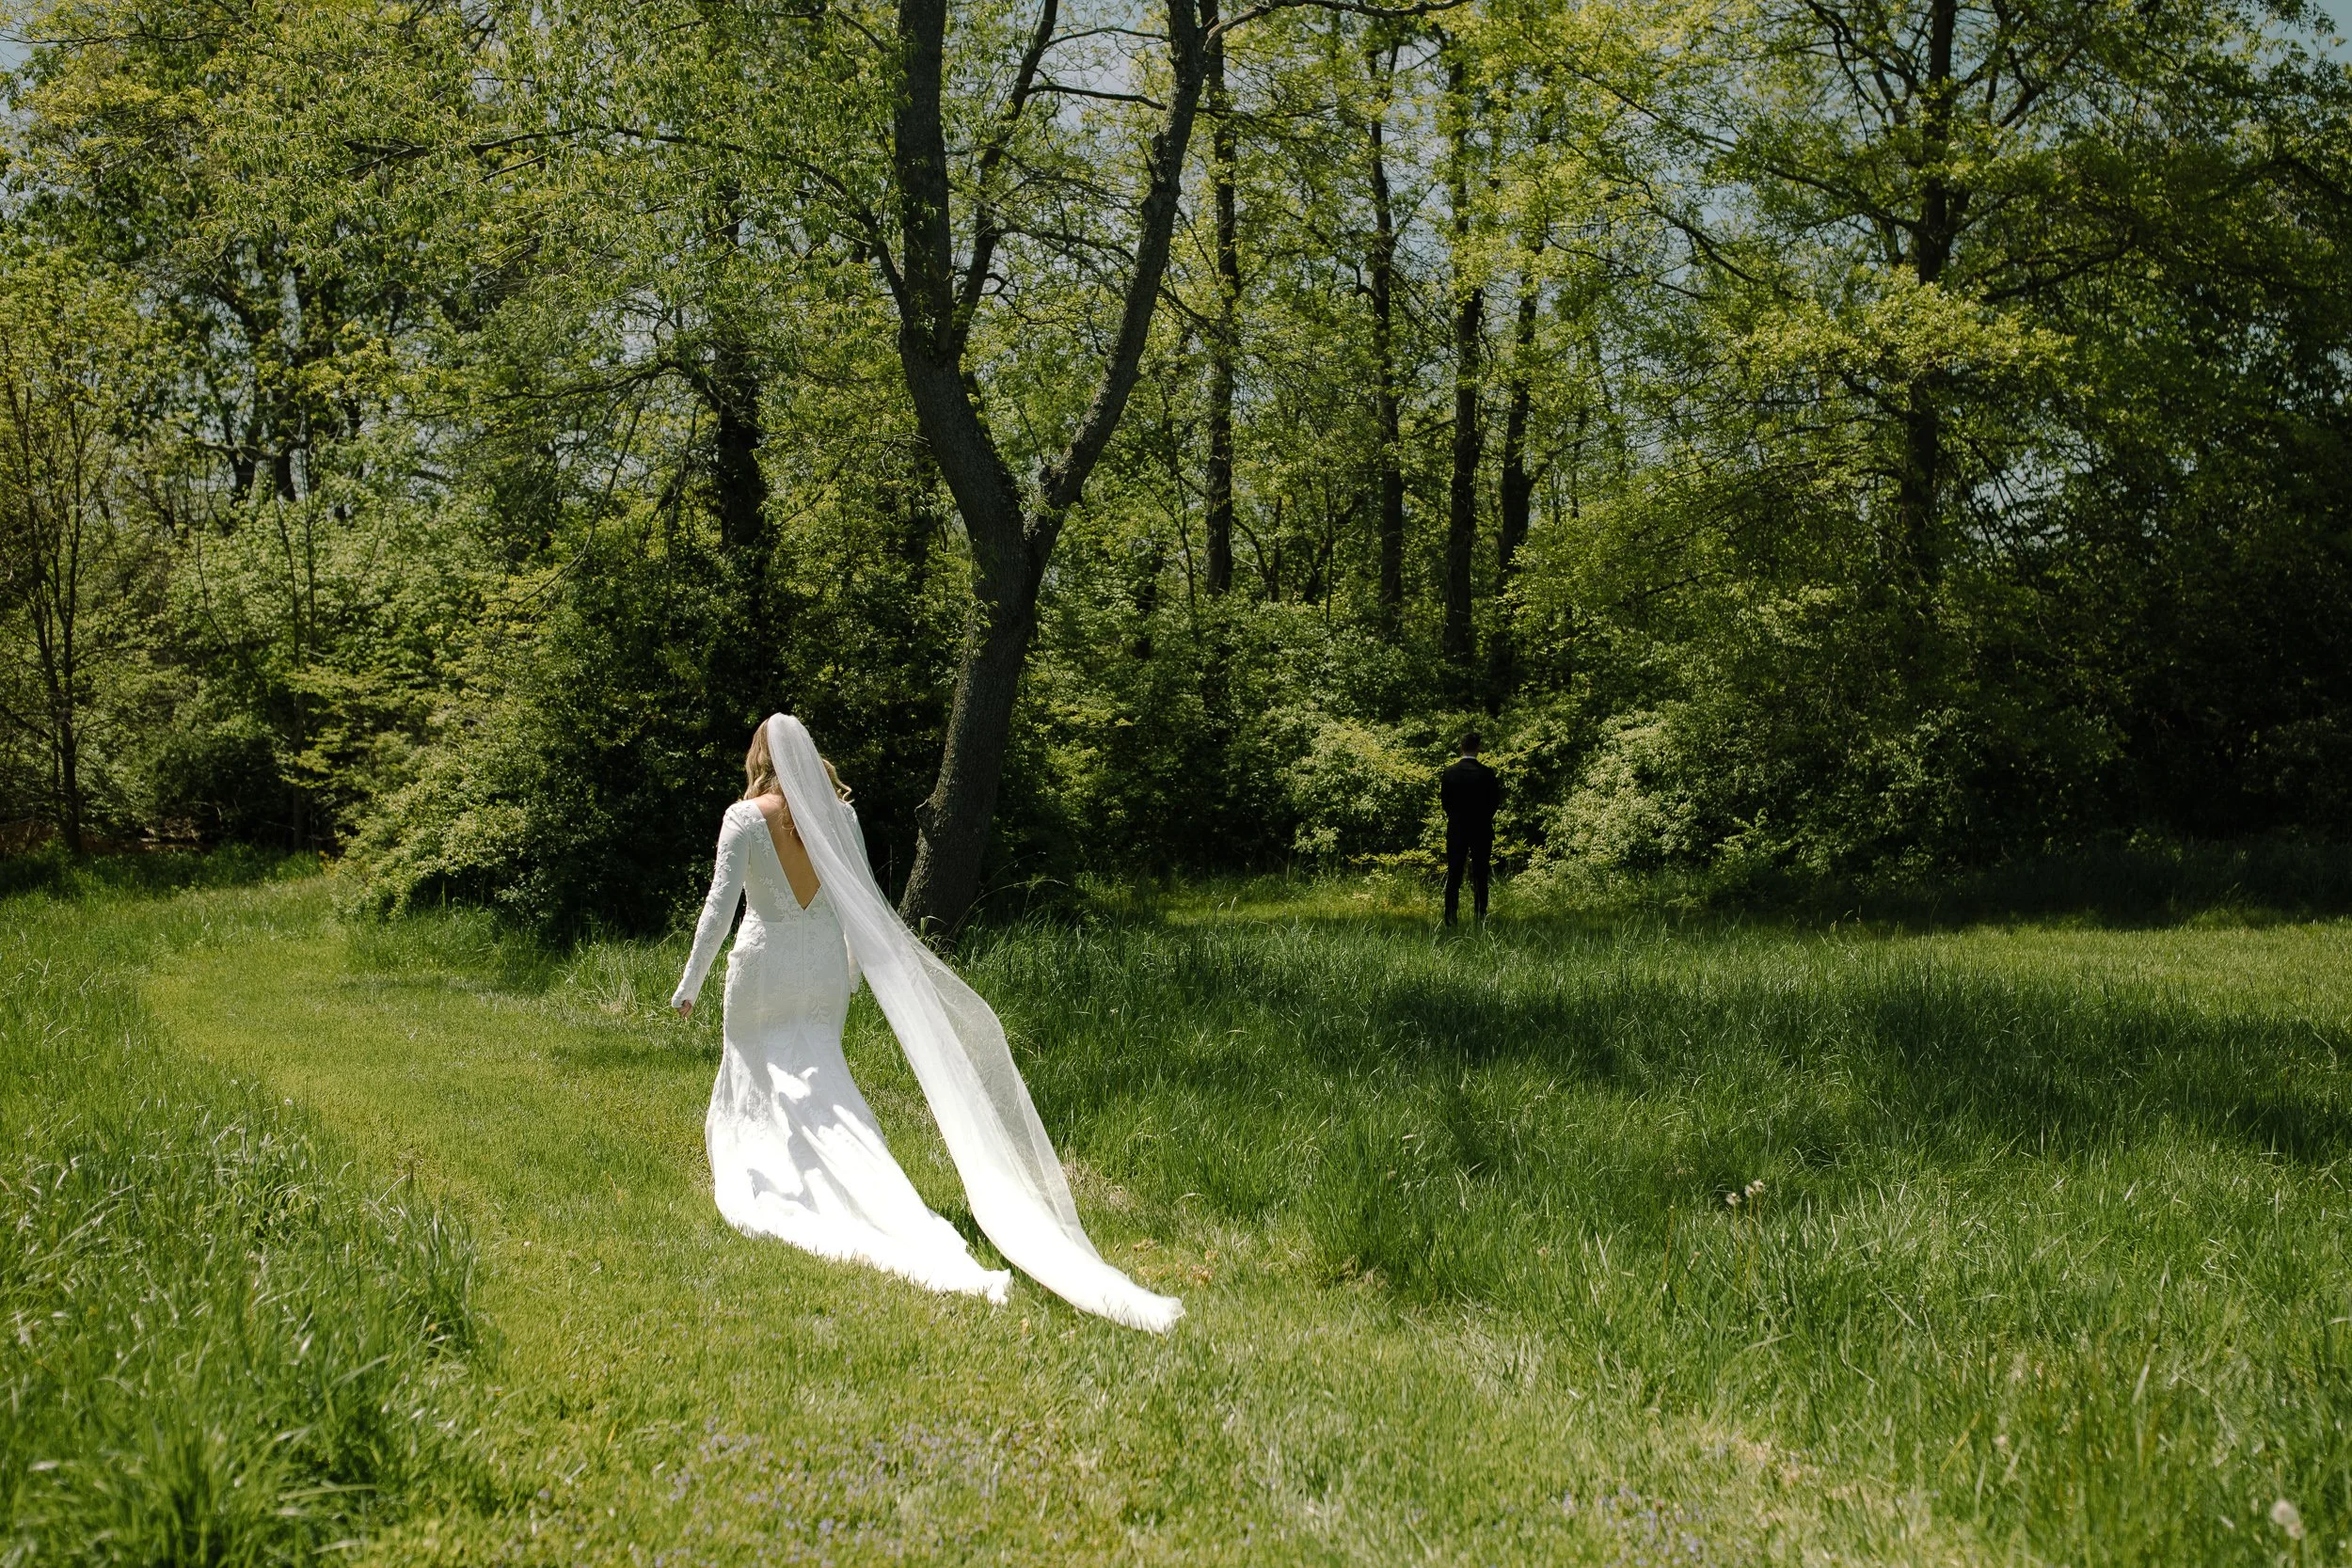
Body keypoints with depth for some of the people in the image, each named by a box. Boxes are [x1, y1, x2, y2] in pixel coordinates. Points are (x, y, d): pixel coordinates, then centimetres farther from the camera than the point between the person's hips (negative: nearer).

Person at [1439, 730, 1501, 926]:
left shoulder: (1449, 772, -5)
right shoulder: (1486, 773, -9)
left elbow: (1444, 800, 3)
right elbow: (1495, 802, -1)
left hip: (1456, 829, 1)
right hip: (1482, 829, -1)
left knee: (1453, 874, 4)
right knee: (1480, 874, 4)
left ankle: (1450, 916, 1)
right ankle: (1480, 915, 2)